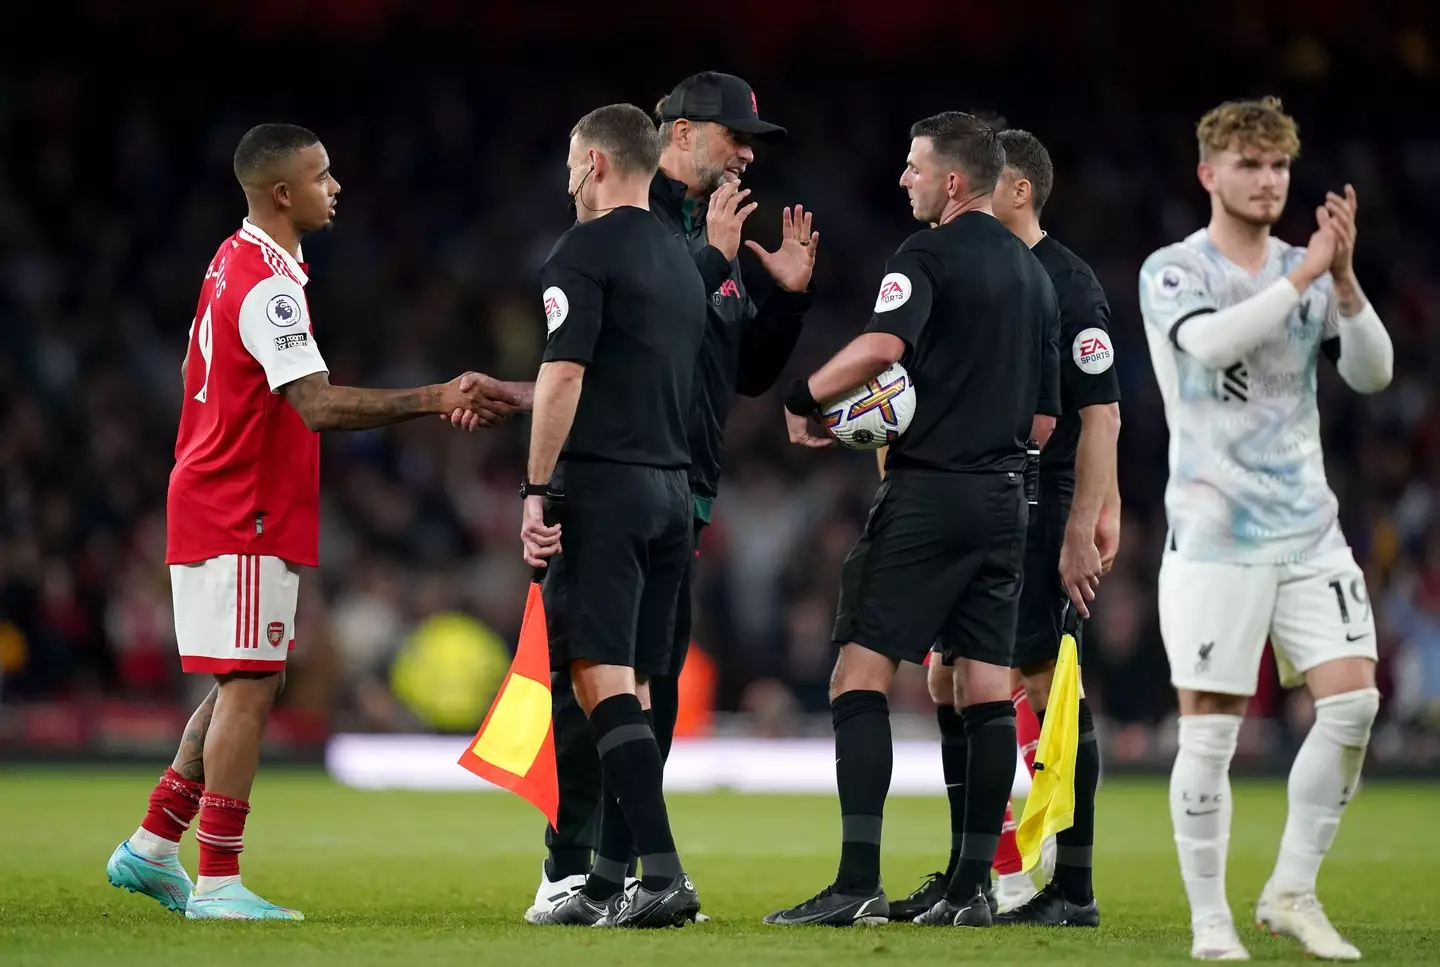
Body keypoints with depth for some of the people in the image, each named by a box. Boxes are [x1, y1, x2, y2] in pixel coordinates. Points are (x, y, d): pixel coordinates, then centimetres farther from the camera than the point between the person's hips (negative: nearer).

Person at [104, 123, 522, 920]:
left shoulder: (237, 263, 13)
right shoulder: (266, 285, -20)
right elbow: (318, 405, -28)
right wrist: (433, 400, -29)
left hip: (225, 511, 10)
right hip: (242, 519, -10)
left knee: (247, 687, 15)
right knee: (249, 689, -7)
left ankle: (151, 850, 20)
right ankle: (217, 884, -5)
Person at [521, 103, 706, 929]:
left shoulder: (588, 250, -7)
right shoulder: (682, 263, 18)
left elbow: (564, 377, -16)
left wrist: (536, 490, -14)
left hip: (602, 485, -8)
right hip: (673, 487, 8)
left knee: (603, 680, -11)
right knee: (631, 688, 9)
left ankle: (663, 870, -22)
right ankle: (609, 886, 11)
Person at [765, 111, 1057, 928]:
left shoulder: (930, 256, -8)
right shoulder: (1032, 272, 16)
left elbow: (882, 345, -24)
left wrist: (804, 399, -12)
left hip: (930, 492, -7)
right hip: (1006, 495, 8)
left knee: (862, 675, -7)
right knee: (990, 687, 6)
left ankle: (859, 883, -15)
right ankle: (974, 886, 6)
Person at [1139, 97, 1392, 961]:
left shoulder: (1309, 272, 10)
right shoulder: (1173, 271, -3)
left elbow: (1373, 373, -1)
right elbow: (1211, 339, -24)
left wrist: (1344, 279, -15)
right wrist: (1304, 274, -24)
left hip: (1309, 529, 4)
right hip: (1214, 535, -4)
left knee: (1353, 700, -6)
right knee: (1209, 730, -4)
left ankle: (1292, 892, 8)